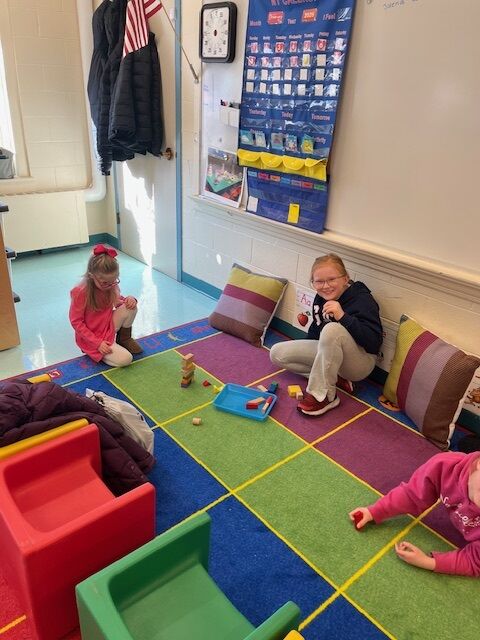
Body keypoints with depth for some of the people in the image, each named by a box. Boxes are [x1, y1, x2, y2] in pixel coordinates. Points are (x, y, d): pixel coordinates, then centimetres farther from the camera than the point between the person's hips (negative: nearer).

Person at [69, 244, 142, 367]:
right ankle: (95, 352, 4)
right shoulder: (80, 293, -24)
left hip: (109, 326, 6)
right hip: (91, 338, -6)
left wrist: (130, 299, -14)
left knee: (131, 308, -17)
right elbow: (76, 322, -19)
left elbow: (118, 302, 12)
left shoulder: (111, 286, -7)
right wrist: (97, 343, -23)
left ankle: (124, 338, 7)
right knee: (125, 359, -23)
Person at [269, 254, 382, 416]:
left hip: (360, 362, -7)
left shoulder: (362, 299, -22)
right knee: (277, 353, -3)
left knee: (332, 329, -38)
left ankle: (323, 395, -24)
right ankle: (334, 377, -6)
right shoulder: (320, 298, -2)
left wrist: (343, 316, -40)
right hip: (328, 351, 8)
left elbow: (374, 342, -33)